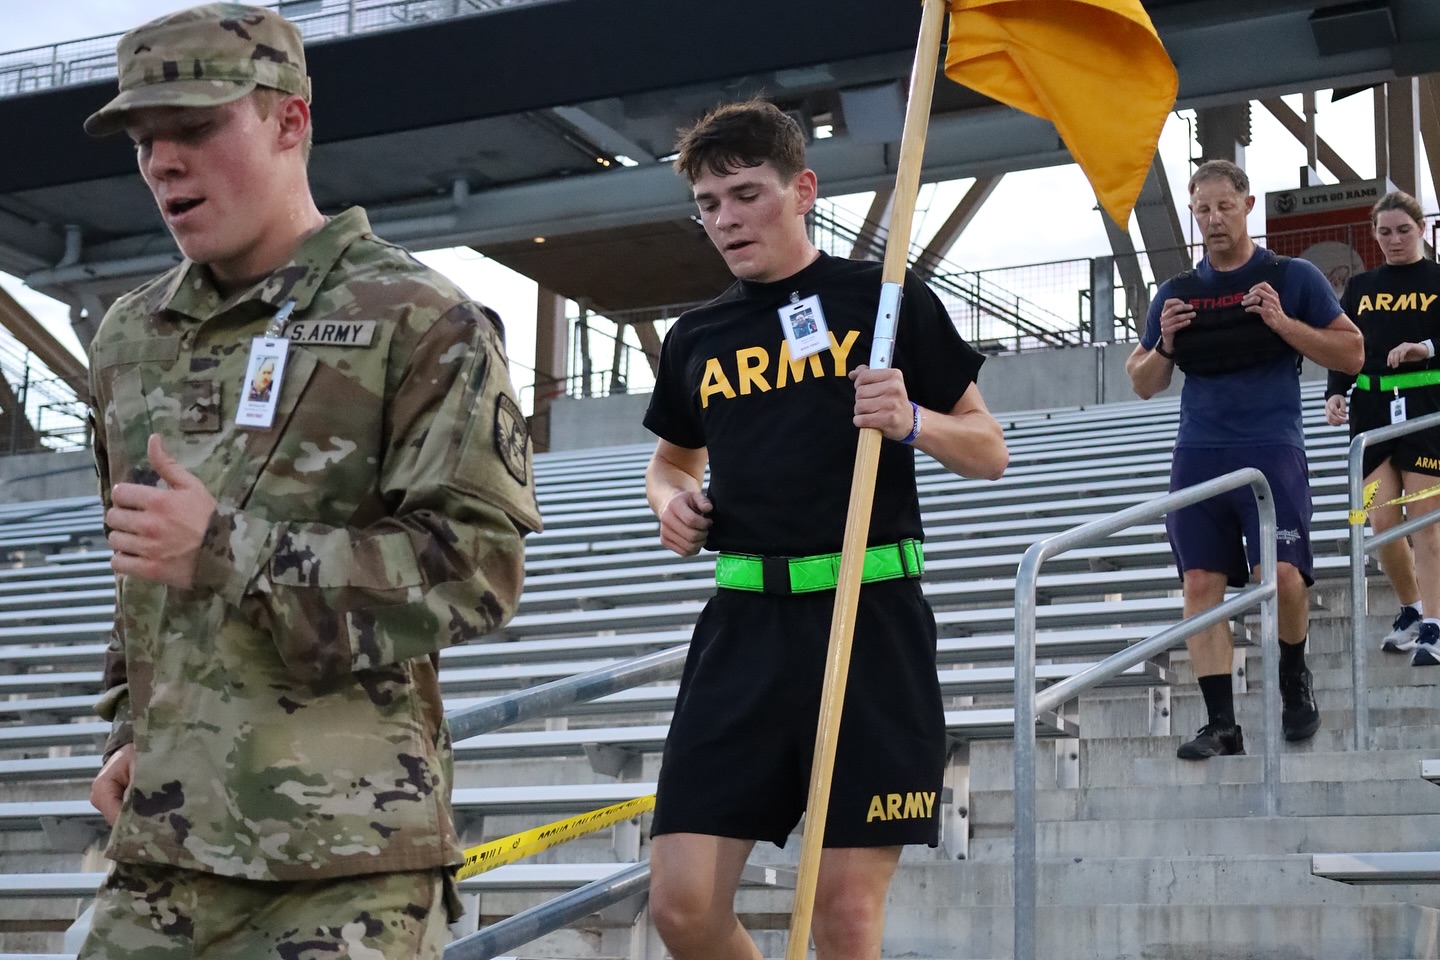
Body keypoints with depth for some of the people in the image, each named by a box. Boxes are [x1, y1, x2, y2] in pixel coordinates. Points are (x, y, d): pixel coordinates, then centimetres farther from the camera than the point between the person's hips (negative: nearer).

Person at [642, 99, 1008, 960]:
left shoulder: (885, 300, 2)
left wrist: (913, 423, -16)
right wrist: (670, 500, 7)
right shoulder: (695, 339, 14)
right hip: (746, 622, 4)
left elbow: (989, 451, 6)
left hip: (873, 618, -3)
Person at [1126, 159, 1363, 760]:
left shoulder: (1292, 277, 3)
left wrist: (1282, 322, -12)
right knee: (1202, 583, -3)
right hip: (1199, 454, 3)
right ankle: (1221, 724, 1)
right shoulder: (1176, 292, 12)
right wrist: (1163, 343, -4)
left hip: (1271, 449, -3)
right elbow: (1142, 385, 17)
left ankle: (1294, 677, 15)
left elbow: (1351, 354, 1)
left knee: (1281, 575, -15)